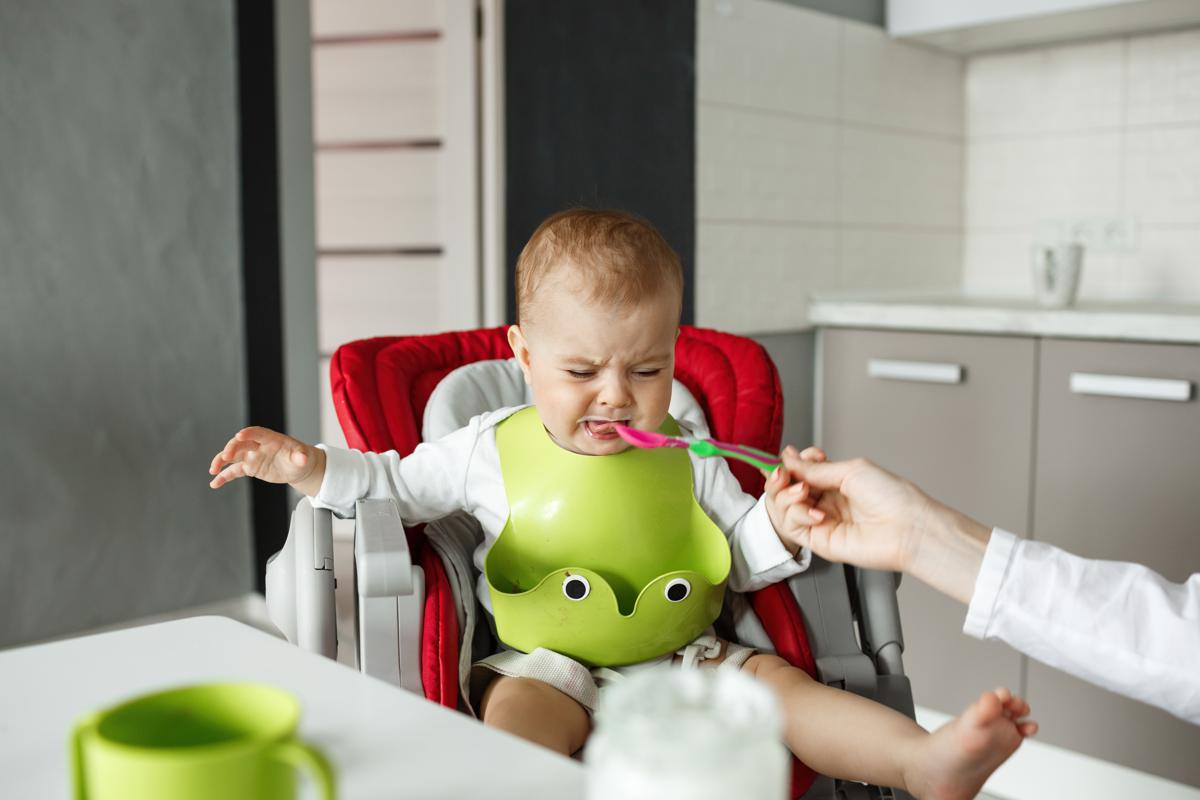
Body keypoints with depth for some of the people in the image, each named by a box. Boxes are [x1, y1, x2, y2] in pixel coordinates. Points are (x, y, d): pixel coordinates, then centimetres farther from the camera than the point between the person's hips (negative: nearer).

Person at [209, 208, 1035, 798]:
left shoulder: (688, 457, 6)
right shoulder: (489, 452, 2)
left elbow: (742, 562, 11)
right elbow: (394, 485, 12)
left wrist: (775, 523, -10)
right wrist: (308, 464, -3)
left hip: (688, 656, 2)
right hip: (550, 662, -2)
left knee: (777, 679, -19)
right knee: (521, 708, -33)